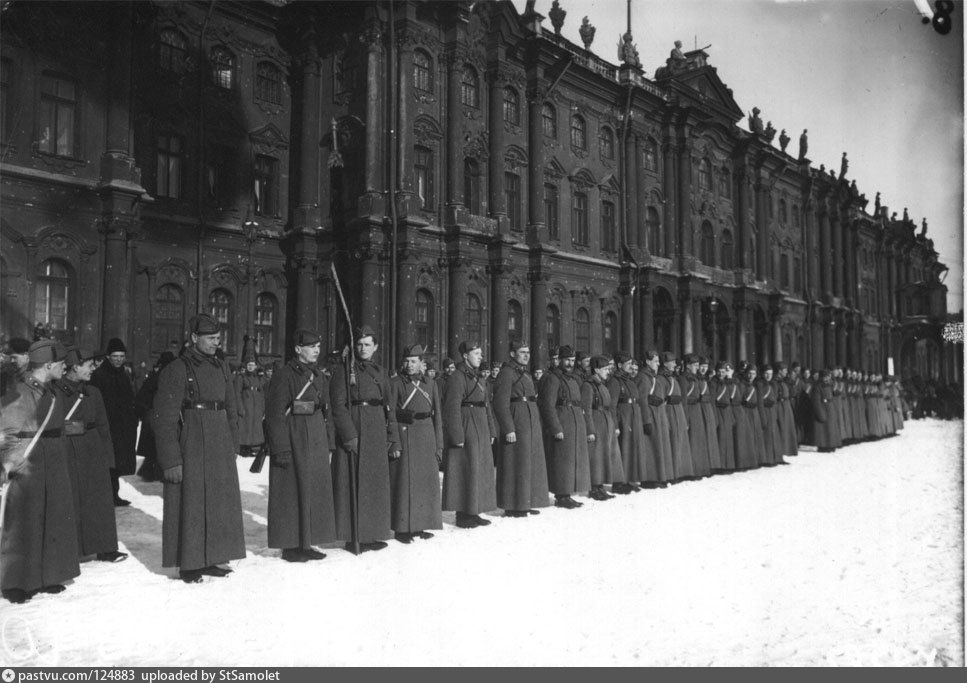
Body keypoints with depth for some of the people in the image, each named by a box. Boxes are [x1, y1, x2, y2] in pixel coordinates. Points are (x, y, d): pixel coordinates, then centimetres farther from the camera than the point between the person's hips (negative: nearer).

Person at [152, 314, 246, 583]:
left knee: (219, 504, 11)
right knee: (190, 505, 2)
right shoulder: (177, 370, -9)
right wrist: (171, 460, -14)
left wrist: (233, 447, 11)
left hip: (220, 448, 6)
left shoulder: (221, 368, 11)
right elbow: (164, 418, -11)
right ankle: (188, 564, 15)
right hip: (190, 447, -6)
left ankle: (209, 560, 25)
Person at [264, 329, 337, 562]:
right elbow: (275, 415, -14)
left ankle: (306, 543, 22)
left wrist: (329, 444, 13)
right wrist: (282, 449, -18)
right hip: (293, 440, -8)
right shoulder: (284, 376, -11)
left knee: (316, 492, 11)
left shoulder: (319, 376, 12)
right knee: (293, 493, 0)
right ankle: (290, 546, 11)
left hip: (316, 442, 8)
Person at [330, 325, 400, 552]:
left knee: (376, 486, 9)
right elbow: (338, 406, -10)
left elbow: (389, 408, 14)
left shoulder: (380, 372, 15)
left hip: (377, 438, 6)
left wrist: (394, 441, 10)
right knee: (353, 487, -2)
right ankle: (353, 537, 7)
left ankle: (371, 534, 20)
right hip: (353, 437, -6)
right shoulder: (343, 371, -3)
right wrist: (349, 436, -19)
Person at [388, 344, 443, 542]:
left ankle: (419, 526, 19)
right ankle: (401, 528, 5)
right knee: (404, 482, -3)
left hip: (427, 439, 4)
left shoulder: (430, 384, 10)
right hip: (404, 438, -4)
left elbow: (437, 416, 10)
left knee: (427, 482, 7)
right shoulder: (396, 383, 0)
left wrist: (439, 445, 5)